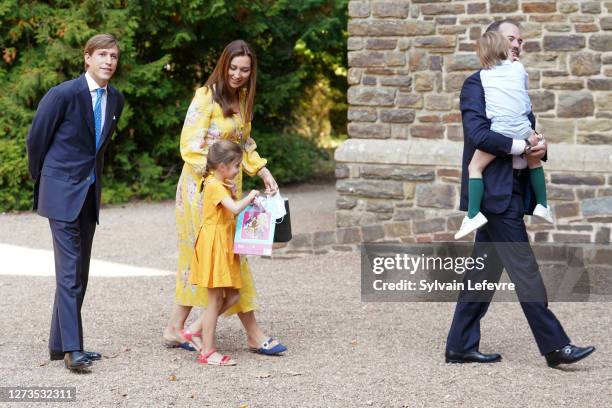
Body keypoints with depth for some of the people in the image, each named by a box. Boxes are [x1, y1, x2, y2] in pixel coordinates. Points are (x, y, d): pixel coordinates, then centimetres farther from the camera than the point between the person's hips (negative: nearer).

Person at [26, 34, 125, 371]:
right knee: (69, 271, -13)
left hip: (89, 194, 7)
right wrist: (41, 179, 7)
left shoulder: (115, 99, 7)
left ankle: (59, 344, 17)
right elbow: (36, 138, -4)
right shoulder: (64, 94, -13)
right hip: (62, 193, -7)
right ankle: (72, 348, -15)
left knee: (79, 273, 9)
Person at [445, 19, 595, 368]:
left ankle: (461, 345, 16)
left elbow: (530, 132, 18)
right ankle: (555, 345, -5)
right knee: (525, 269, -7)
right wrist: (523, 147, -17)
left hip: (513, 189, 9)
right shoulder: (477, 84, -8)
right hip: (494, 190, -9)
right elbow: (478, 133, -20)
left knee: (485, 269, 11)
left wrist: (540, 147, -5)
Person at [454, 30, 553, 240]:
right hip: (523, 129, 3)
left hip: (499, 131, -3)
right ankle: (542, 205, 32)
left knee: (475, 167, 4)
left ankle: (473, 214, -9)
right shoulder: (518, 67, 11)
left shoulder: (483, 75, 9)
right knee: (534, 161, 29)